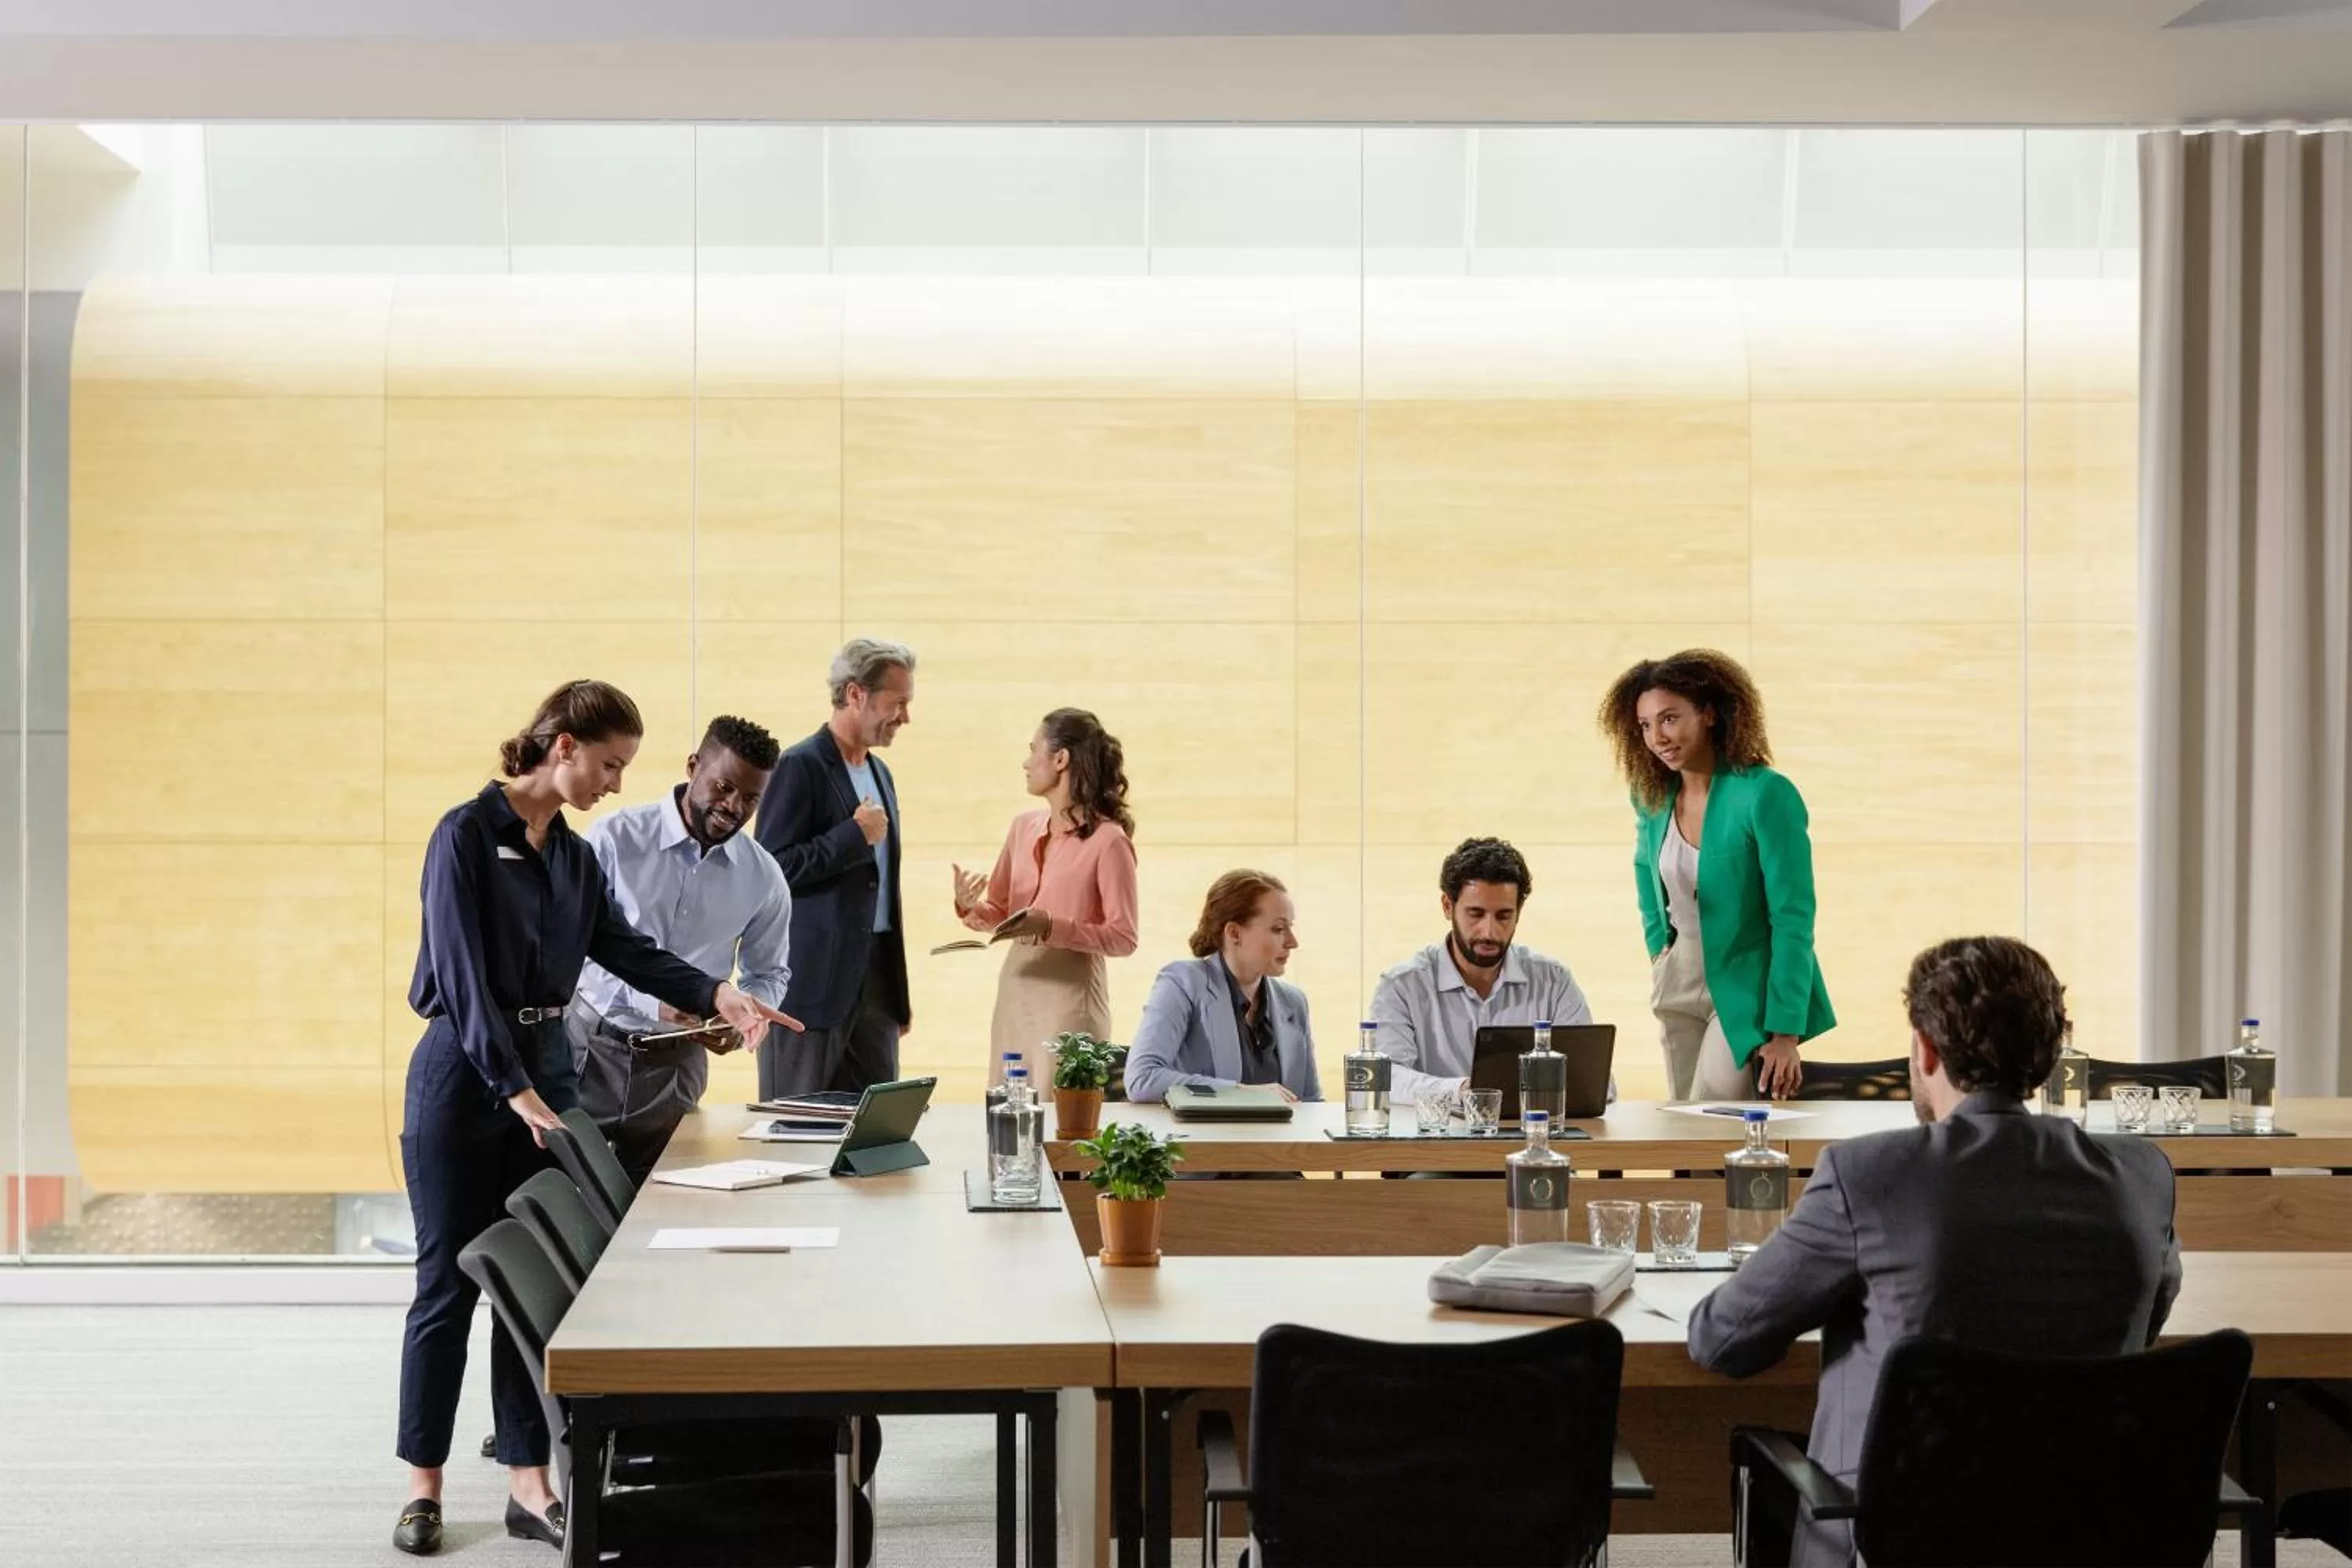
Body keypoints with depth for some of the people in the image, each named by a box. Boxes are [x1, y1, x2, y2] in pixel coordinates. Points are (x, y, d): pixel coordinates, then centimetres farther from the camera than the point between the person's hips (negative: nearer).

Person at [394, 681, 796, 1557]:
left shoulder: (574, 854, 8)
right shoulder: (467, 835, -14)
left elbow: (623, 948, 14)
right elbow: (463, 974, -19)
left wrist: (716, 995, -2)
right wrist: (513, 1090, -25)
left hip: (548, 1066, 7)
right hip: (463, 1071, -6)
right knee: (449, 1283, 1)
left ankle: (528, 1483, 13)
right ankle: (423, 1484, 13)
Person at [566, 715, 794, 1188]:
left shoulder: (763, 878, 1)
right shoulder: (613, 840, -10)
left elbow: (769, 973, 15)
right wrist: (650, 1002, -25)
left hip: (676, 1061, 3)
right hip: (590, 1045, -3)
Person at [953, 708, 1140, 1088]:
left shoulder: (1108, 840, -10)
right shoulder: (1024, 828, 10)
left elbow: (1123, 938, -12)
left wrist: (1053, 928, -23)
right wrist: (969, 906, -5)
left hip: (1071, 995, -6)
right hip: (1014, 989, 6)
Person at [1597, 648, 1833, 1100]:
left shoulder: (1766, 795, -19)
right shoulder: (1652, 797, 0)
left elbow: (1793, 919, -19)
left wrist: (1786, 1033, -21)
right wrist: (1659, 950, 13)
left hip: (1747, 992, -7)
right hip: (1679, 986, 7)